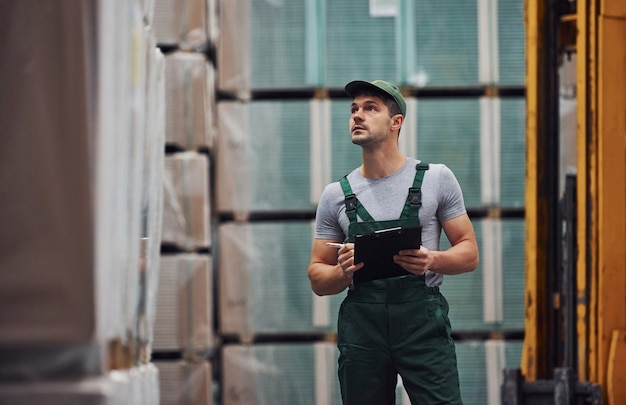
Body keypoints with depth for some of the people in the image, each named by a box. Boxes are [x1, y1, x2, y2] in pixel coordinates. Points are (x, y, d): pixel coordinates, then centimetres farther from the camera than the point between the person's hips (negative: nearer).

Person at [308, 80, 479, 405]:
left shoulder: (436, 179, 5)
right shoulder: (336, 195, 10)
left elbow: (469, 253, 6)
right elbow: (318, 280, 12)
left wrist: (432, 260, -16)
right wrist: (343, 272, -11)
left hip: (422, 320, -2)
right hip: (361, 326, 2)